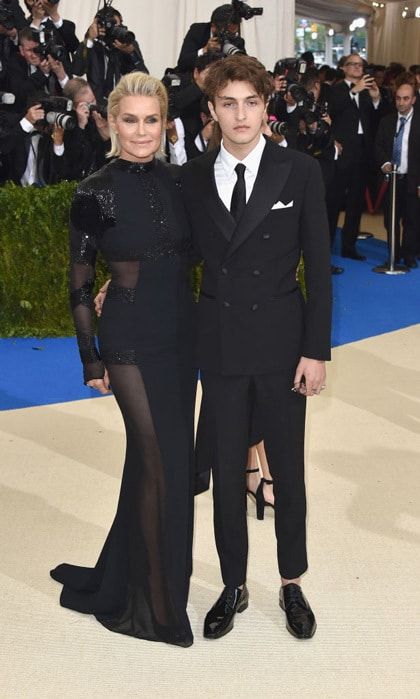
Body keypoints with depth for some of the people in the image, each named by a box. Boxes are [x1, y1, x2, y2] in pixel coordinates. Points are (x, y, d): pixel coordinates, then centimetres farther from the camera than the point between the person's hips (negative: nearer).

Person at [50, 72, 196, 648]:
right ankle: (160, 604, 18)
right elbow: (80, 283, -6)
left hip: (181, 333, 6)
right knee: (165, 462, -1)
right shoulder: (96, 193, -9)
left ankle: (122, 577, 37)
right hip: (131, 339, -6)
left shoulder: (177, 182, 5)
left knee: (154, 458, 15)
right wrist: (91, 358, -7)